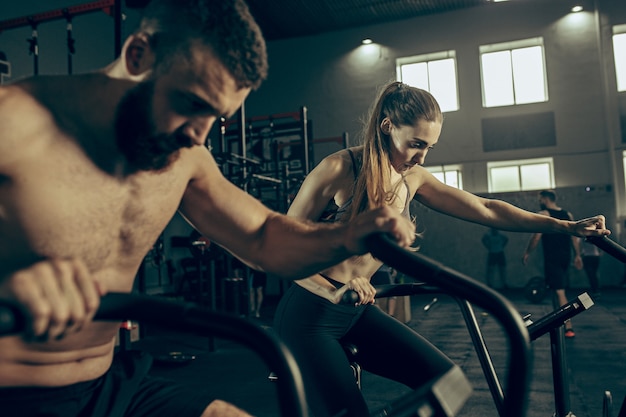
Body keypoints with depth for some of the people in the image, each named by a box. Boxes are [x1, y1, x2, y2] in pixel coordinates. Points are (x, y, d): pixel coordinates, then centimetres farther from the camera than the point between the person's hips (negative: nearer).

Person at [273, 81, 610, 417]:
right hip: (309, 314, -5)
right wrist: (332, 289, -26)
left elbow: (485, 210, 2)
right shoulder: (338, 169, -16)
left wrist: (565, 226, -1)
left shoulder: (412, 178, 2)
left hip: (358, 313, 6)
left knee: (447, 379, -6)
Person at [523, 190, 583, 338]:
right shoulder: (568, 214, 12)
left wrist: (527, 253, -2)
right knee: (559, 289, 22)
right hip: (565, 257, 7)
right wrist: (577, 255, 14)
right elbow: (574, 236, 11)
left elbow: (536, 237, -12)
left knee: (559, 291, -8)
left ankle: (568, 327, -12)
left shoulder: (544, 214, -8)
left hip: (552, 258, -7)